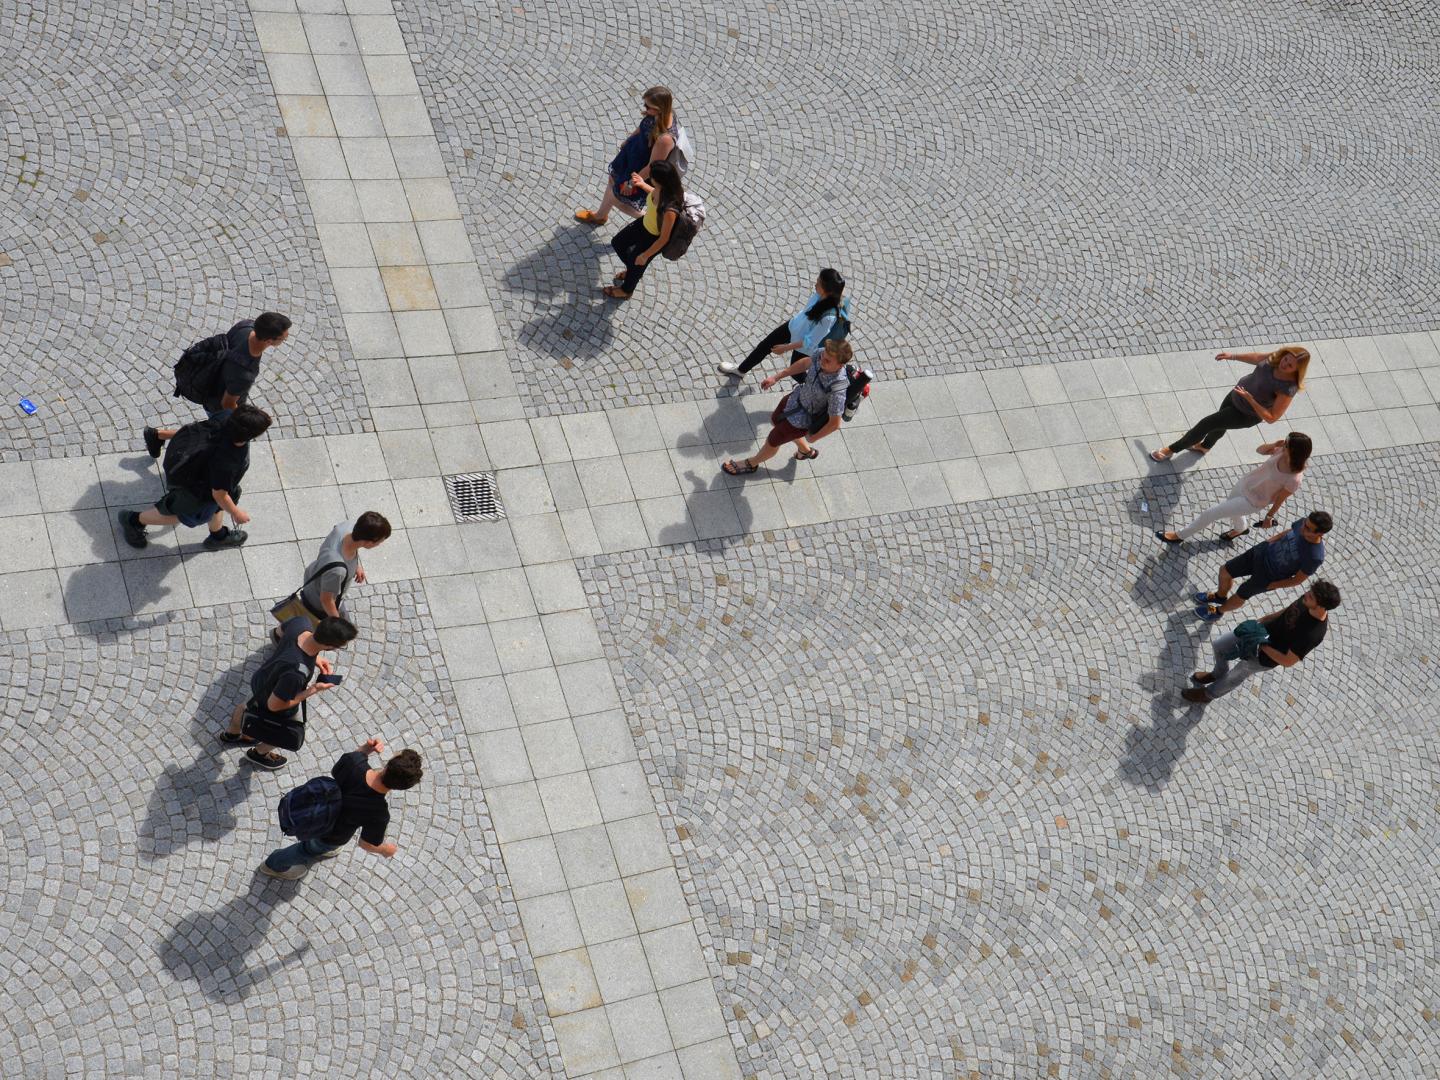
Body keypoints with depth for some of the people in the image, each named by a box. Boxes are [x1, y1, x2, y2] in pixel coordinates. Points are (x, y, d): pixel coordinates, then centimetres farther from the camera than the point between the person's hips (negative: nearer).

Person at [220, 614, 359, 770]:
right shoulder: (296, 672, -49)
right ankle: (259, 753, 58)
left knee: (248, 705, 39)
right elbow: (274, 705, -31)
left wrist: (315, 658, -11)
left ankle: (232, 734, 71)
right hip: (268, 705, -6)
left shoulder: (300, 622, -31)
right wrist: (313, 690, -27)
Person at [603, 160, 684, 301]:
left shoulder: (669, 210, -45)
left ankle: (626, 290, 56)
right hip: (644, 224, 7)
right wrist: (643, 185, 0)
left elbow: (664, 238, -29)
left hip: (654, 239, -7)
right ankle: (633, 269, 58)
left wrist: (645, 255, -17)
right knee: (617, 243, 26)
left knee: (635, 261, 22)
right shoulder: (661, 189, -24)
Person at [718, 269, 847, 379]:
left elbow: (809, 342, -28)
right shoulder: (820, 295, -23)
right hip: (794, 326, 7)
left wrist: (786, 347, -19)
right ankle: (740, 369, 48)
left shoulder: (829, 317, -41)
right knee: (764, 345, 22)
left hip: (804, 348, -7)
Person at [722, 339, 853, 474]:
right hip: (798, 396, 7)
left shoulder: (837, 391, -43)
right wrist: (776, 377, 3)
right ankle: (805, 450, 60)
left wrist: (813, 437, -10)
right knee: (776, 421, 33)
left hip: (804, 419, -7)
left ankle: (751, 464, 51)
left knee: (772, 441, 16)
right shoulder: (823, 353, -26)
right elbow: (806, 362, -2)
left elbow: (834, 423, -29)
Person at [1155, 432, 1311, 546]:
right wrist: (1273, 445, -25)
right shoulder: (1282, 452, -22)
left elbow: (1279, 500, -18)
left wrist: (1269, 517, -2)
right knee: (1230, 507, 35)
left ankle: (1180, 536, 26)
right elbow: (1259, 450, -5)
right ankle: (1240, 529, 69)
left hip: (1252, 501, -6)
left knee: (1208, 514, 2)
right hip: (1245, 483, 6)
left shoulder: (1293, 480, -35)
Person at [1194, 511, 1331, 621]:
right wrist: (1267, 543, 6)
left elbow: (1297, 579, -19)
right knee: (1225, 571, 15)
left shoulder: (1315, 556, -36)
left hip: (1269, 575, -4)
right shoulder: (1304, 523, -22)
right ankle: (1220, 596, 48)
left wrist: (1271, 586, -9)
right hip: (1262, 552, 4)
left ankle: (1219, 611, 49)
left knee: (1240, 595, 17)